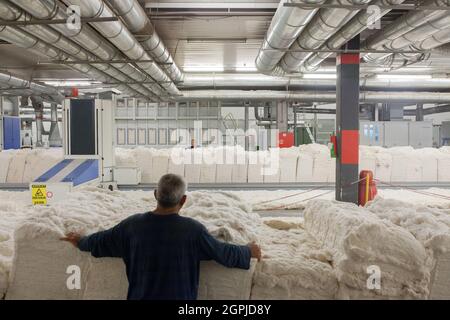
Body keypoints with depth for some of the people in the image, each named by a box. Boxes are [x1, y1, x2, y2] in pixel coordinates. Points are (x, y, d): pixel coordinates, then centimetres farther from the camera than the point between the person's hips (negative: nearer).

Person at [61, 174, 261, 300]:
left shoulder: (133, 225, -9)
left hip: (140, 296, 3)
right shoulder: (193, 230, -17)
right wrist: (249, 252, 15)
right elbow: (224, 253, -5)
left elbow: (101, 241, 8)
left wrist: (81, 242, 30)